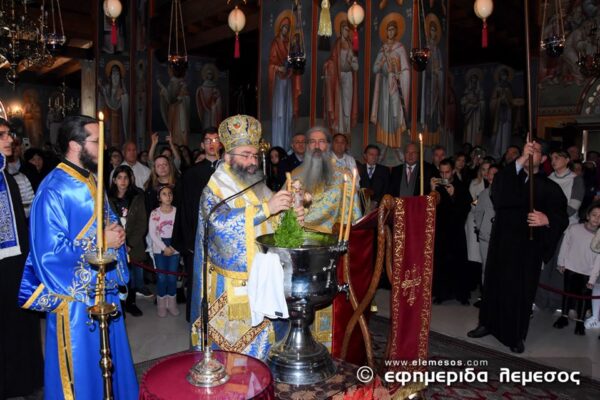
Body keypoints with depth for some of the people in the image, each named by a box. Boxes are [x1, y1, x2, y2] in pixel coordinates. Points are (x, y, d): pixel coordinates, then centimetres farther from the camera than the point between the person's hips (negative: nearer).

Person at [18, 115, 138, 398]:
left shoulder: (91, 181, 8)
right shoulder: (53, 190, -18)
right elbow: (48, 252, -23)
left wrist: (115, 233, -3)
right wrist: (100, 242, -17)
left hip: (105, 288, 8)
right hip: (77, 296, -8)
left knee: (110, 361, 19)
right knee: (82, 368, 8)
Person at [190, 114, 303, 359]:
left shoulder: (260, 188, 10)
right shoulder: (213, 191, -8)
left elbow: (272, 225, 17)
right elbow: (221, 222, -28)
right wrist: (266, 208, -33)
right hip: (230, 287, -5)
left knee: (258, 342, 14)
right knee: (230, 341, 4)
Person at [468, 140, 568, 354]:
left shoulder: (550, 187, 0)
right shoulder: (507, 176, 4)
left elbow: (562, 218, -9)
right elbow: (499, 195, -20)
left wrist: (547, 219, -32)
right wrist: (521, 160, -27)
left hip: (528, 248, -1)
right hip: (501, 242, 2)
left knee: (521, 291, 6)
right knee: (494, 284, 11)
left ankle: (517, 336, 23)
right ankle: (488, 324, 30)